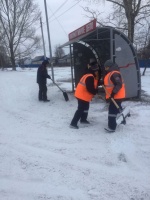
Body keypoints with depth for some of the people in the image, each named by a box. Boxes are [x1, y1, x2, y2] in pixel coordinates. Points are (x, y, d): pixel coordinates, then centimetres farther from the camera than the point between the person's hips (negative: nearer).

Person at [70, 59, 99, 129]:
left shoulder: (90, 76, 12)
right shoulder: (90, 77, -22)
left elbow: (94, 85, 17)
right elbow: (90, 89, -27)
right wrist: (96, 91, -10)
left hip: (82, 94, 11)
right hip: (82, 96, -11)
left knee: (85, 108, 23)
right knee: (80, 109, -8)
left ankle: (83, 119, 40)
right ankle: (73, 123, -4)